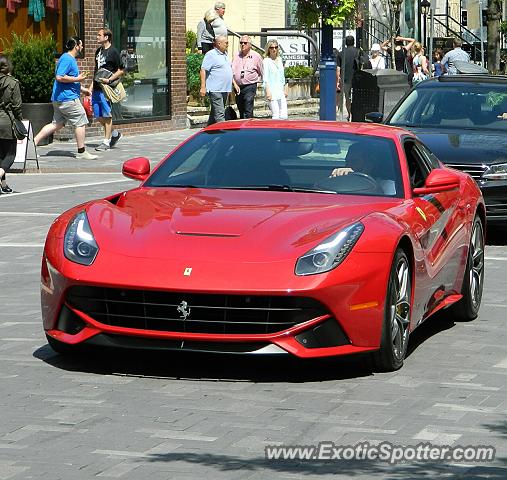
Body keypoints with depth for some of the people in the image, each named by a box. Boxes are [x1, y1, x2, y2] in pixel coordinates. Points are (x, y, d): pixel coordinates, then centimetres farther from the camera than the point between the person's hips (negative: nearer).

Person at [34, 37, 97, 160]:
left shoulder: (70, 59, 19)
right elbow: (59, 77, -24)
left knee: (57, 124, 12)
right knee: (80, 122, -3)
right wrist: (77, 79, -18)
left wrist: (82, 89, 25)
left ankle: (34, 142, 10)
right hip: (67, 98, -11)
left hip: (59, 98, 11)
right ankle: (81, 152, 3)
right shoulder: (67, 59, -15)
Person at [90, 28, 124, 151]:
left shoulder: (113, 52, -7)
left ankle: (106, 142, 2)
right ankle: (114, 134, 27)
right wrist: (92, 85, 18)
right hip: (97, 88, 8)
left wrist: (109, 80, -18)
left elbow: (121, 71, -7)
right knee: (98, 116, 9)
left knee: (106, 115, -3)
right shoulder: (98, 51, 16)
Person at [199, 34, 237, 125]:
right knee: (219, 114, -13)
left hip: (225, 89, 9)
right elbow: (203, 70, -14)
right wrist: (203, 87, -20)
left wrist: (234, 84, 23)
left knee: (214, 113, 14)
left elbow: (229, 71, 29)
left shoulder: (225, 55, 19)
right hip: (215, 90, -9)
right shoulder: (211, 55, -9)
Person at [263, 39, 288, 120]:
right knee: (276, 115, -10)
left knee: (284, 115, -1)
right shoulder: (266, 61, -5)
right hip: (272, 91, -6)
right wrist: (268, 91, -16)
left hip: (280, 90, 6)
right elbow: (265, 78, -9)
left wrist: (285, 88, 18)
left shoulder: (279, 59, 14)